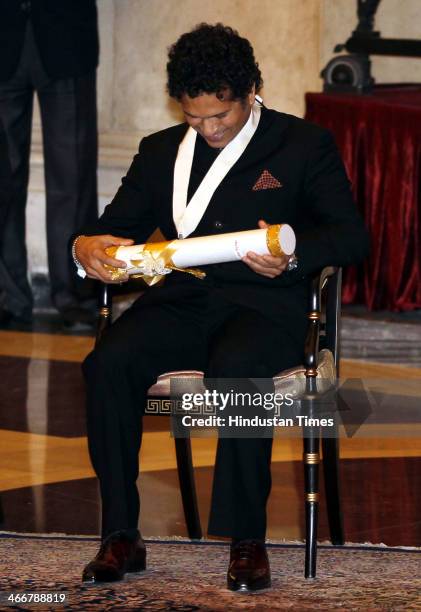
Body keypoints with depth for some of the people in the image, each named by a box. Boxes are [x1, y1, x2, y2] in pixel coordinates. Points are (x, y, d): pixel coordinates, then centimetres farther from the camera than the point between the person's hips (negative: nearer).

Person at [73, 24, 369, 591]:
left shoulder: (303, 146, 9)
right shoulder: (160, 151, 21)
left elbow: (351, 236, 0)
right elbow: (118, 226, 16)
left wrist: (293, 256, -21)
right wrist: (86, 247, -9)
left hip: (263, 304, -3)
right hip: (181, 300, 4)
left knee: (235, 369, -37)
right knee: (109, 361, -27)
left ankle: (248, 541, -26)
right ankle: (121, 536, -21)